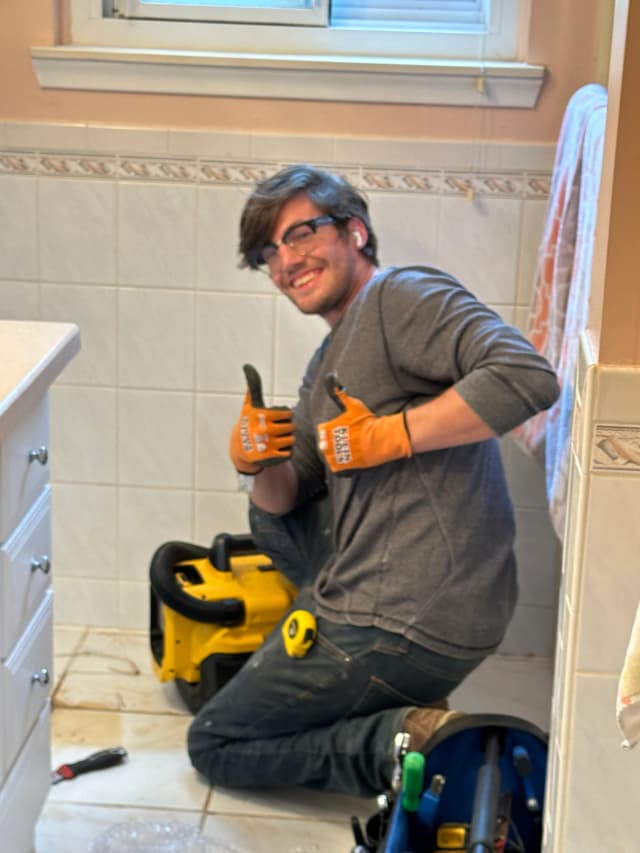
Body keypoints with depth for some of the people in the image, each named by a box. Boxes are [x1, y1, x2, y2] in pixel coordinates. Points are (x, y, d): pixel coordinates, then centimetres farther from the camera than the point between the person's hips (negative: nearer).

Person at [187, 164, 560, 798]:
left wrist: (387, 437, -22)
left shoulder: (403, 295, -10)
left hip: (409, 623, -10)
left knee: (212, 747, 4)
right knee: (269, 517, 31)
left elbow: (528, 378, -26)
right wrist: (258, 465, -3)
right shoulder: (326, 366, 20)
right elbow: (291, 500, 20)